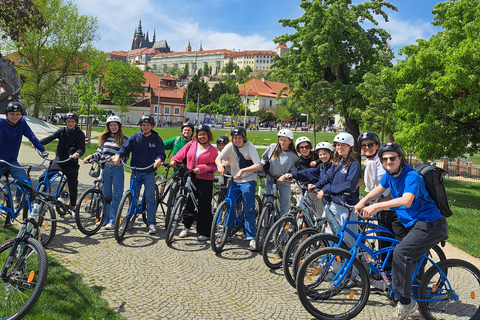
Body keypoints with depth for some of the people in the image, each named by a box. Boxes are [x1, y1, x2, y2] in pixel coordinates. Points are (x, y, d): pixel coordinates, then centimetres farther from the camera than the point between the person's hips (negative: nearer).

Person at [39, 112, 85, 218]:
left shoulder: (80, 134, -2)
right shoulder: (62, 131, 3)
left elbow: (82, 148, -10)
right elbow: (50, 138, -9)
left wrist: (77, 153, -33)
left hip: (71, 163, -2)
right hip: (59, 161, 2)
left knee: (73, 186, -2)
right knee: (42, 178, -7)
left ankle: (72, 207, 18)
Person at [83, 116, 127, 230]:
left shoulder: (124, 139, 1)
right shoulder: (104, 138, 13)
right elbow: (99, 153, 13)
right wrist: (90, 157, -4)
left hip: (117, 169, -4)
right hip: (105, 169, 4)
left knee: (116, 196, -3)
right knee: (106, 195, 11)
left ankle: (113, 221, 4)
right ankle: (105, 218, 23)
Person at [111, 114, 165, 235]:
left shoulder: (157, 139, 3)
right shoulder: (135, 138, 6)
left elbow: (161, 153, -2)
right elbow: (125, 148, -2)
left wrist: (159, 160, -25)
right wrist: (118, 155, -23)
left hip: (149, 172, -2)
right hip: (135, 171, 2)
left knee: (150, 197, -4)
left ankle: (152, 223, 2)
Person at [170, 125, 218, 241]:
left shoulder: (212, 150, 1)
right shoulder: (191, 144, 9)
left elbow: (214, 167, -4)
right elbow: (181, 153, 9)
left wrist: (201, 168, -18)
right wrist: (174, 160, -9)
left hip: (205, 181, -3)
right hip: (190, 179, 3)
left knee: (204, 206, -1)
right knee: (188, 202, 10)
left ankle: (205, 233, 10)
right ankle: (186, 227, 29)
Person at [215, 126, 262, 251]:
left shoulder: (249, 146, -15)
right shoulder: (230, 146, -3)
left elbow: (258, 166, -25)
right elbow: (218, 158, -5)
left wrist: (242, 170, -38)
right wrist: (220, 165, -29)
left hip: (248, 181, -4)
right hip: (234, 181, 4)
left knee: (249, 210, -7)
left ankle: (251, 238, 1)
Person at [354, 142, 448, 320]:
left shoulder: (411, 176, -22)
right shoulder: (390, 174, 3)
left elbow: (407, 200, -39)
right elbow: (379, 189, 19)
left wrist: (376, 206, -41)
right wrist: (362, 202, 3)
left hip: (431, 224, -10)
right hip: (413, 223, 10)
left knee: (401, 252, -19)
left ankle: (406, 302, -11)